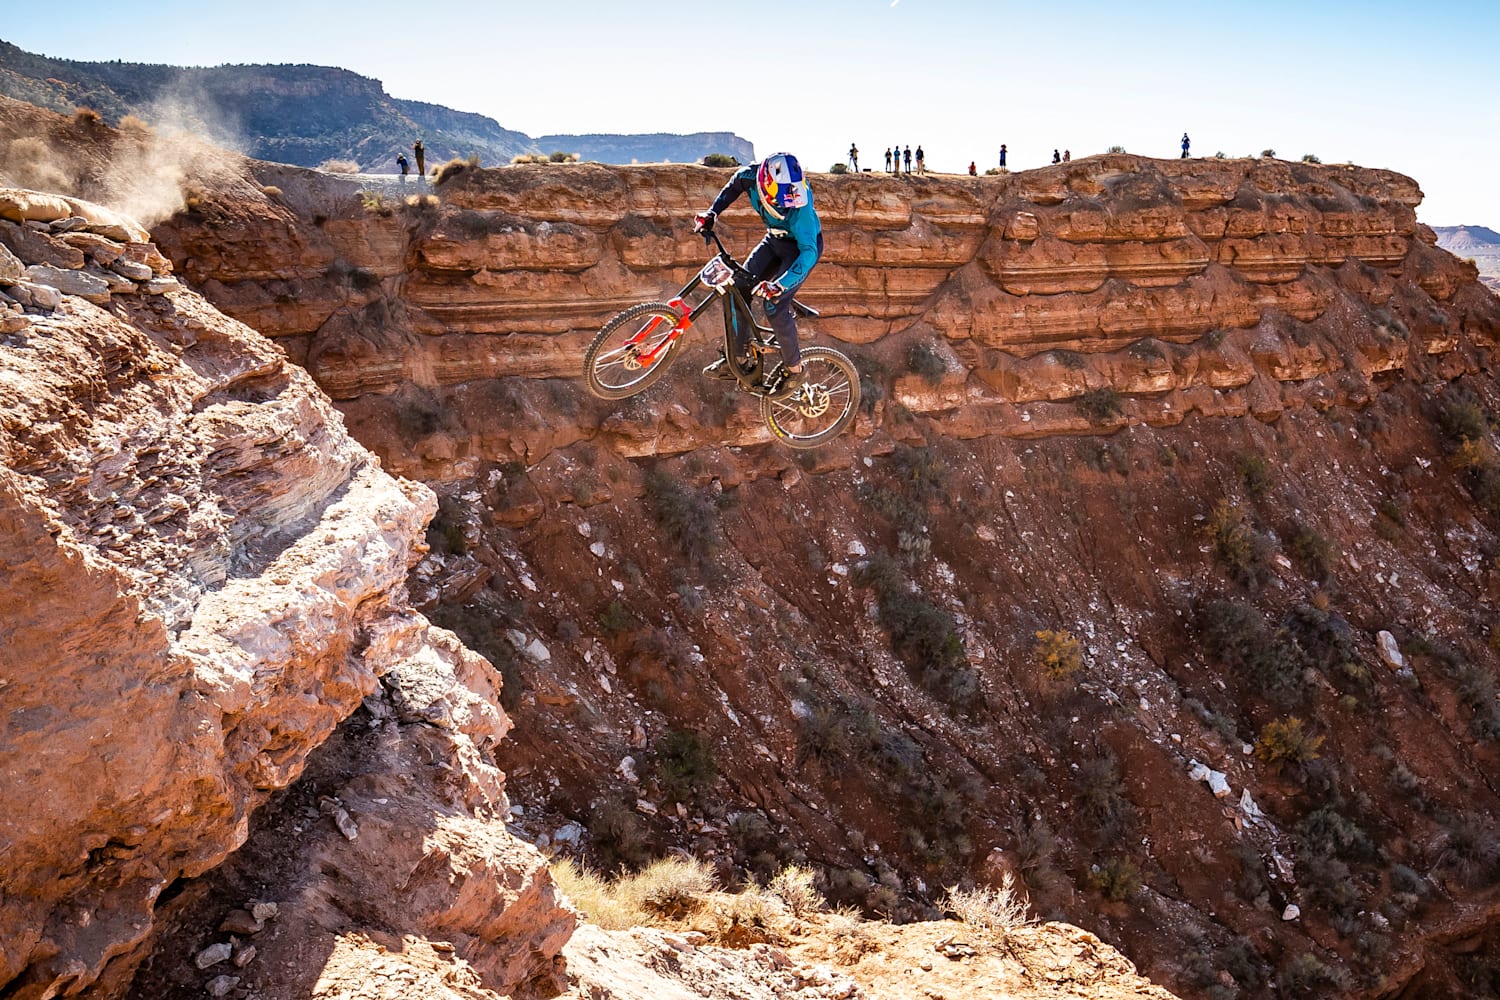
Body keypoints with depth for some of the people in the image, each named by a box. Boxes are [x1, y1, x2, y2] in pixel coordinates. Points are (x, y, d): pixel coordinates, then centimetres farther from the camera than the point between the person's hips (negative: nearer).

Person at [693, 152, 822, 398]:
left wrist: (780, 285, -51)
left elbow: (809, 251, -41)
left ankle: (793, 369, -1)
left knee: (775, 304, -19)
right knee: (740, 286, -6)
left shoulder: (800, 203, -39)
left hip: (802, 245, -6)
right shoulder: (750, 176, -24)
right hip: (775, 239, 6)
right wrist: (712, 212, -4)